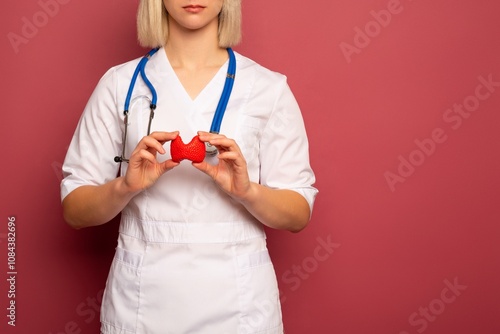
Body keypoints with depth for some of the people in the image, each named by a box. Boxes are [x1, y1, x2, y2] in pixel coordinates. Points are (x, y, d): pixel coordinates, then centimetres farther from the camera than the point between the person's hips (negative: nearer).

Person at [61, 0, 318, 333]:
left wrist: (247, 190, -20)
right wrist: (125, 187, -19)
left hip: (238, 303, 0)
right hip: (140, 300, 0)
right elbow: (74, 210, 0)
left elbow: (299, 214, -2)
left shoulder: (269, 87, -2)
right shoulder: (119, 84, -1)